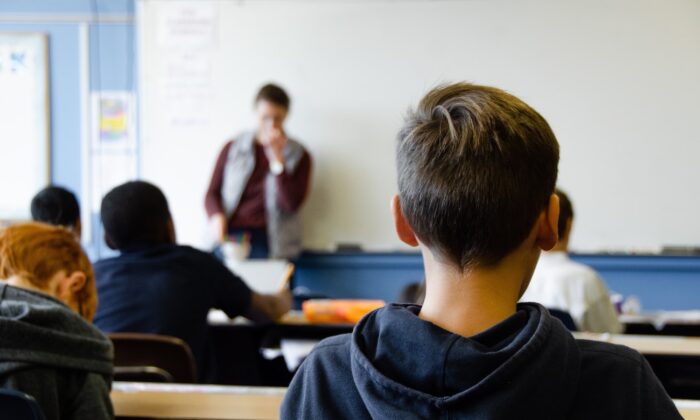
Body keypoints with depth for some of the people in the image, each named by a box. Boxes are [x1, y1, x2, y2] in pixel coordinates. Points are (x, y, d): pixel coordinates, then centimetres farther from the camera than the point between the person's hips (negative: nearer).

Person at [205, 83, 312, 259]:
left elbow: (291, 204, -3)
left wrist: (276, 157, -7)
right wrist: (217, 216, -8)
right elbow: (212, 193, 14)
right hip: (230, 236, 1)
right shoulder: (233, 149, 14)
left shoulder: (299, 156, 9)